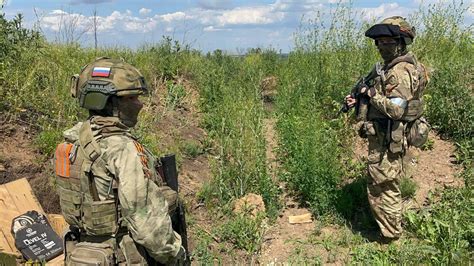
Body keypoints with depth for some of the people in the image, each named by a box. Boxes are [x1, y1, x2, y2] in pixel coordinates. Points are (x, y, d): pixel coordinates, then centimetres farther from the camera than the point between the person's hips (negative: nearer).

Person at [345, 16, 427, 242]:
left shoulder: (401, 72, -20)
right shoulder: (390, 68, 12)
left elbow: (396, 109, -29)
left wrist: (371, 93, -18)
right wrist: (359, 100, 6)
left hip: (388, 142, -10)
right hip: (383, 139, 10)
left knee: (383, 189, 1)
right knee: (387, 187, 22)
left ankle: (391, 237, 16)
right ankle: (391, 227, 39)